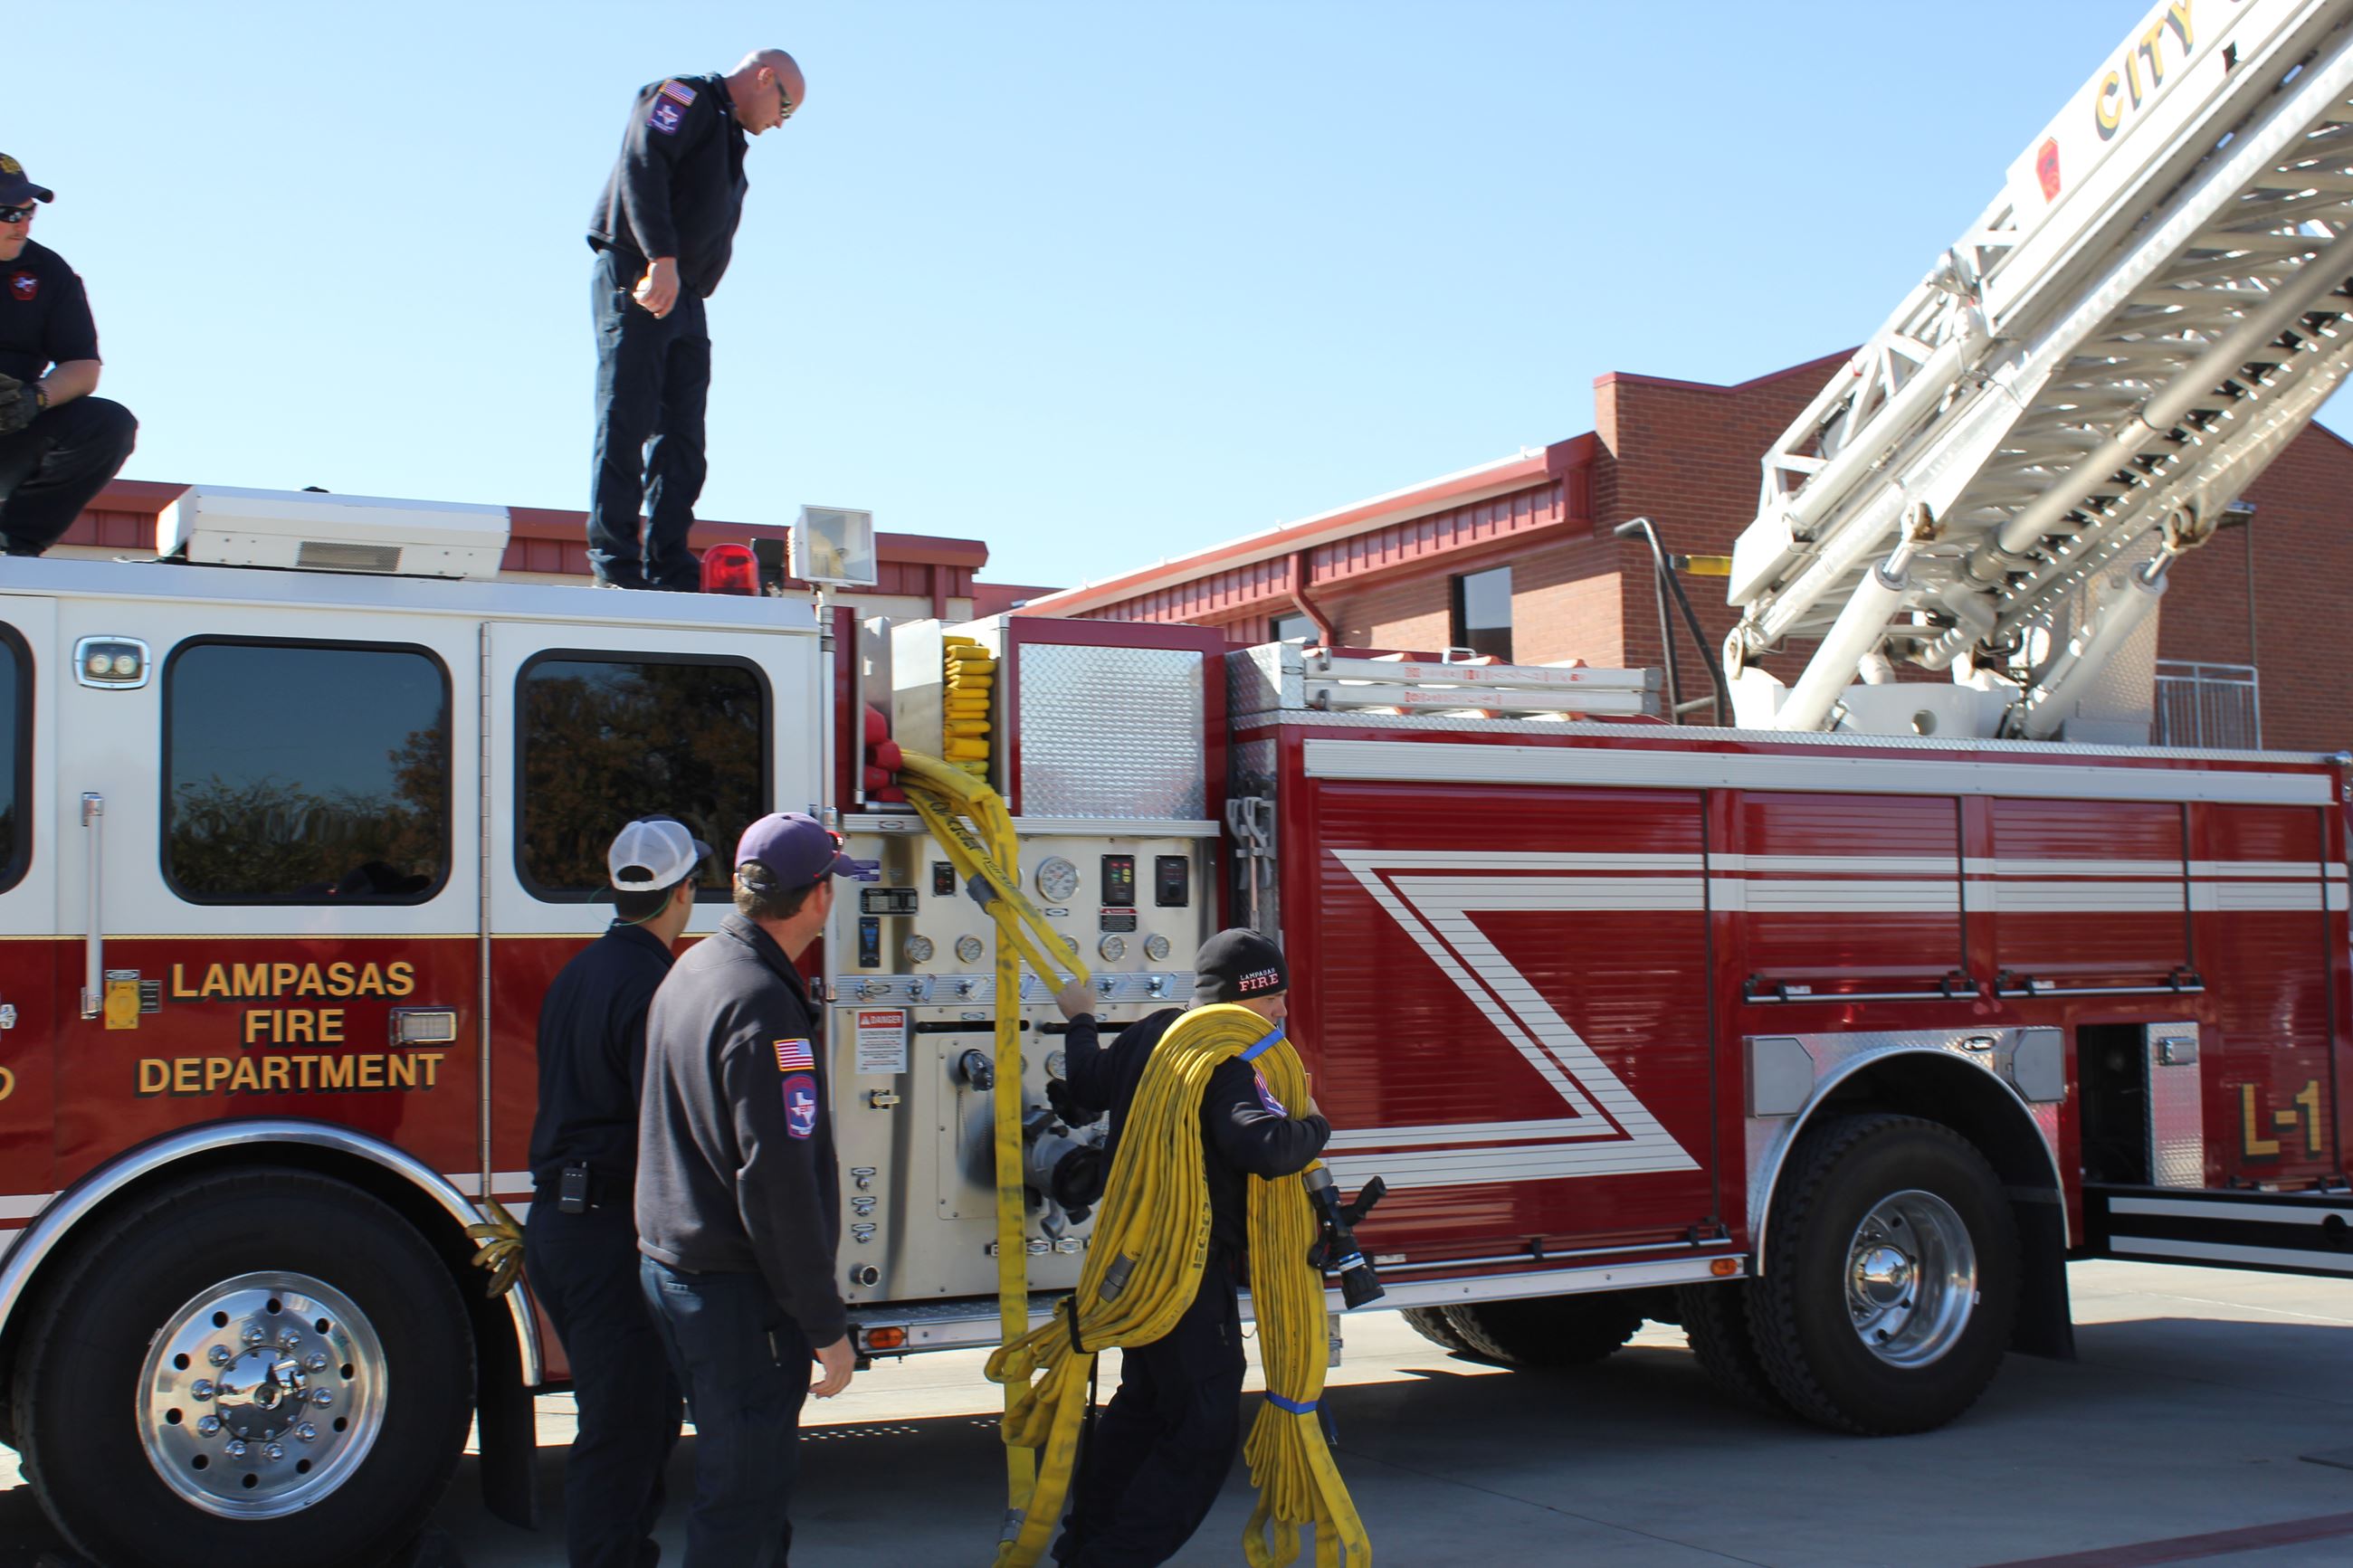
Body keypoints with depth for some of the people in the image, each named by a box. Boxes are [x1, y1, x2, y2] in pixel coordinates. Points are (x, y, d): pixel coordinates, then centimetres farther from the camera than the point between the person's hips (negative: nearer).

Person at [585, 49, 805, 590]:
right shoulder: (685, 98, 0)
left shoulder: (730, 143, 28)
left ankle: (669, 566, 2)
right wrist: (662, 258, -26)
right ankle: (614, 560, -10)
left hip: (684, 299, 9)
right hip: (633, 278, -9)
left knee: (682, 435, 3)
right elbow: (641, 166, -17)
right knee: (627, 422, -10)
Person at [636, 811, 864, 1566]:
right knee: (743, 1503, -1)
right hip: (739, 1288, -10)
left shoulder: (694, 967, 9)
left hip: (669, 1267, 10)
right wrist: (826, 1326, -18)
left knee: (742, 1478, 21)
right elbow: (780, 1182, -24)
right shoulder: (764, 1003, -21)